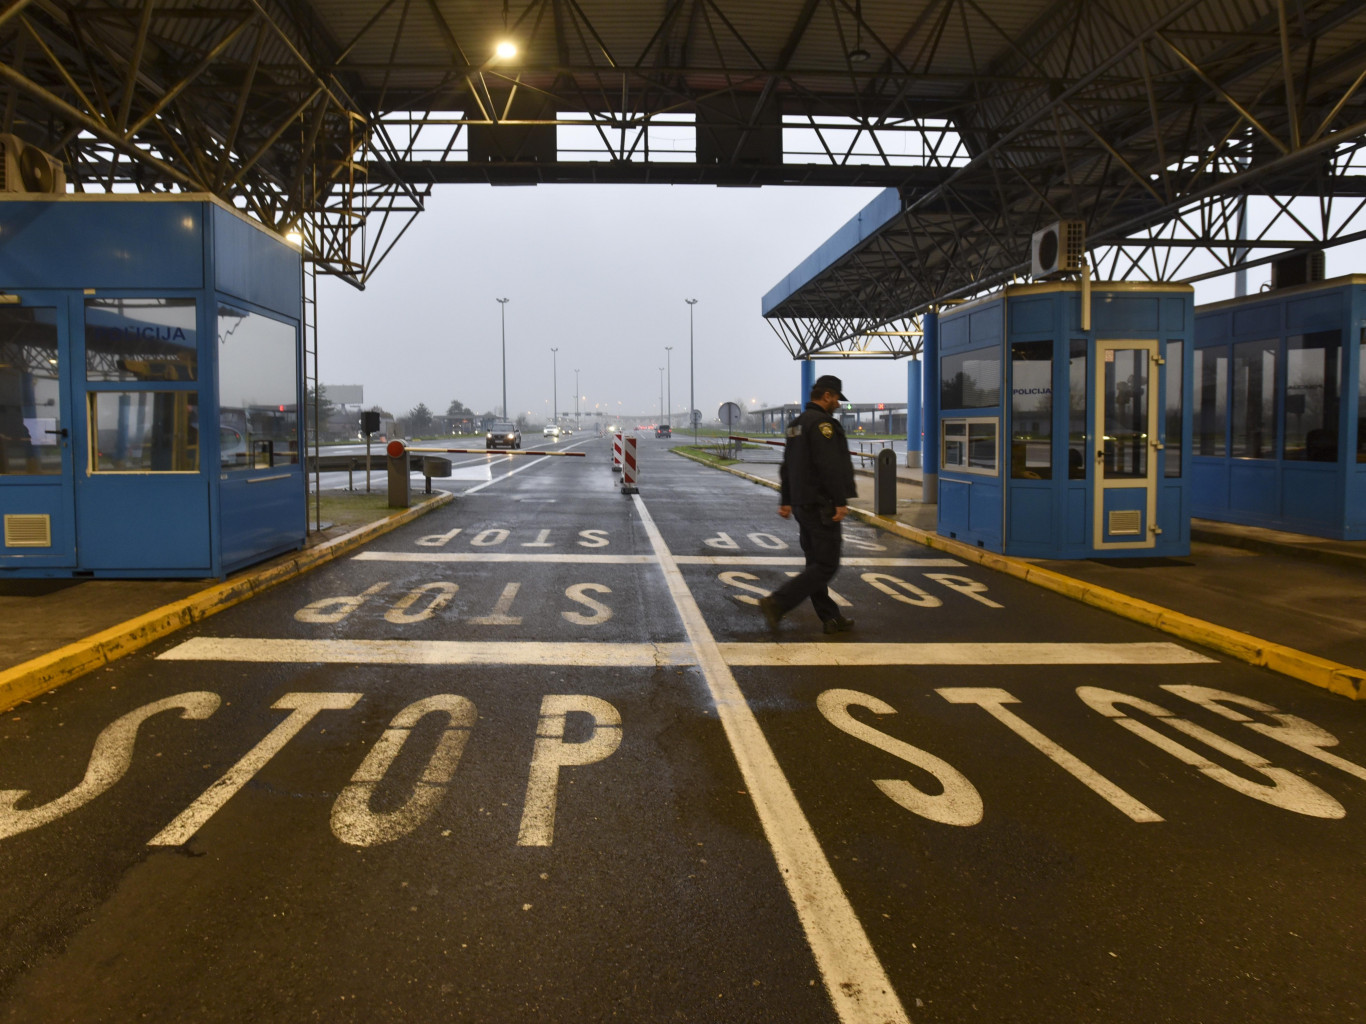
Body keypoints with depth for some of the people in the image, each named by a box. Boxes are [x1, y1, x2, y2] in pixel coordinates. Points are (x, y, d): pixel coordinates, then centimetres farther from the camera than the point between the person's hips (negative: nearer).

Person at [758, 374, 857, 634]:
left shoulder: (797, 424, 16)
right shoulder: (822, 423, -15)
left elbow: (787, 466, 21)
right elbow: (830, 466, -23)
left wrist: (786, 501, 25)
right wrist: (840, 502, -21)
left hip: (802, 506, 10)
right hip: (821, 506, -10)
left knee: (816, 564, 12)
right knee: (826, 566, -6)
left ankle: (830, 618, 19)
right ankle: (776, 603, -12)